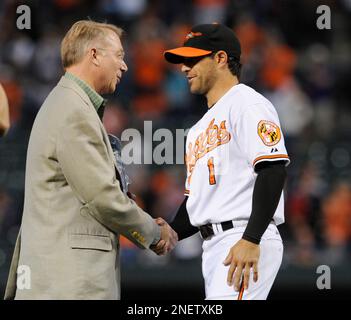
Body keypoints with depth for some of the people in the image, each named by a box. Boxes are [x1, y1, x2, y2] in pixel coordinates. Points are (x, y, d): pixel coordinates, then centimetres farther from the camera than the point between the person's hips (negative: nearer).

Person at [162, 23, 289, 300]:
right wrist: (172, 232, 6)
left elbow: (273, 170, -16)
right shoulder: (199, 128, 25)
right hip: (212, 246, 10)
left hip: (247, 241, -10)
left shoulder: (247, 104, -4)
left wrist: (250, 241, -24)